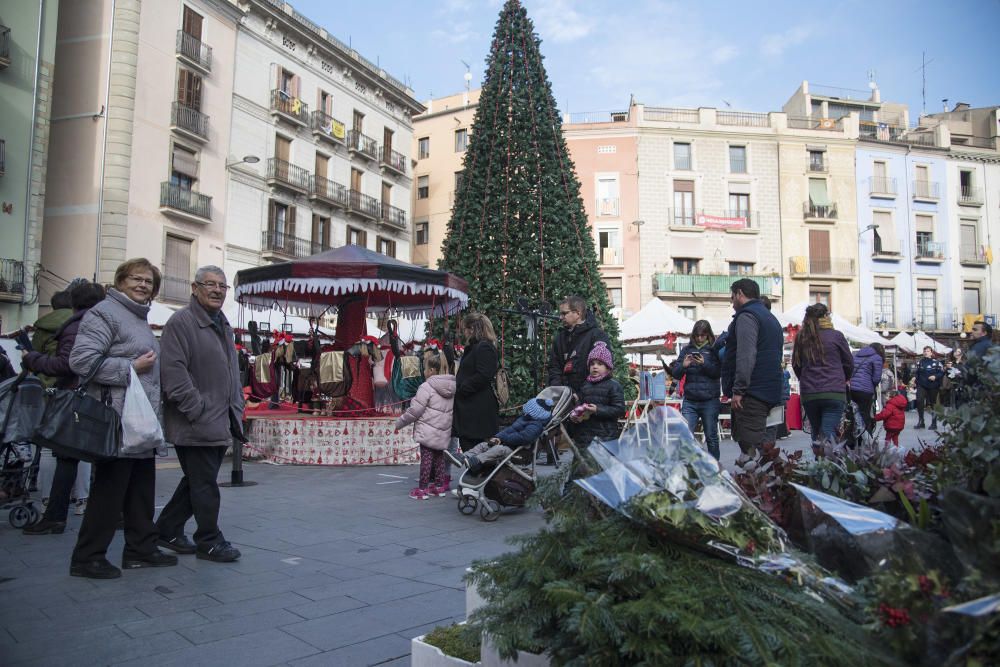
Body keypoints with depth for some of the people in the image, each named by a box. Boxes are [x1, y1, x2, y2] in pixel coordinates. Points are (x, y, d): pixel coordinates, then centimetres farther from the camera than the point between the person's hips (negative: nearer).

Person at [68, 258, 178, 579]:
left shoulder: (140, 319, 20)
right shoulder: (105, 313, -9)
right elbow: (81, 360, -20)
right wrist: (131, 368, -18)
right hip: (118, 421, -9)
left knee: (142, 489, 14)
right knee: (109, 489, -2)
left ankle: (141, 549, 24)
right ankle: (88, 557, 10)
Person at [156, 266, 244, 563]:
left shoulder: (223, 325, 18)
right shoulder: (181, 322, -11)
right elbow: (174, 372, -19)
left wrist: (236, 410, 17)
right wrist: (198, 410, -20)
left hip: (221, 424, 9)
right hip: (196, 424, -9)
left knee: (197, 481, 18)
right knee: (205, 484, 0)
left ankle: (167, 530, 32)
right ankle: (210, 541, 13)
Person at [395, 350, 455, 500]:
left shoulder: (426, 387, -15)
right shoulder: (452, 387, 6)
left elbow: (414, 410, -14)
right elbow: (452, 410, 11)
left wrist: (399, 423, -1)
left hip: (428, 431, -7)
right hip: (443, 432, 7)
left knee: (426, 458, 0)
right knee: (439, 456, 17)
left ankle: (422, 488, 6)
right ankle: (440, 485, 24)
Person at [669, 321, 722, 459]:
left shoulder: (714, 350, 3)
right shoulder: (687, 349, 9)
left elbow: (719, 372, -6)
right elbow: (675, 374, 7)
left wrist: (705, 364, -20)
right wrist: (683, 366, -14)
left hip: (710, 401, -1)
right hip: (690, 401, 2)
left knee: (711, 437, 7)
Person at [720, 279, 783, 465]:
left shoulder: (746, 316, -8)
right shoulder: (771, 318, 24)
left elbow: (746, 356, -20)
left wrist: (738, 389, -20)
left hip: (752, 392, -10)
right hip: (771, 392, 10)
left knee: (749, 444, -11)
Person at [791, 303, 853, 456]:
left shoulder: (801, 338, 5)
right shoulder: (836, 336, -1)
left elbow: (796, 365, 13)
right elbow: (849, 364, 8)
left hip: (808, 394, 3)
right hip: (834, 393, -3)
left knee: (816, 434, 16)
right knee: (828, 434, -6)